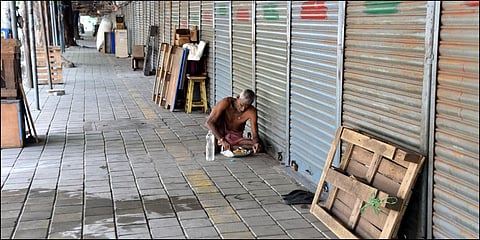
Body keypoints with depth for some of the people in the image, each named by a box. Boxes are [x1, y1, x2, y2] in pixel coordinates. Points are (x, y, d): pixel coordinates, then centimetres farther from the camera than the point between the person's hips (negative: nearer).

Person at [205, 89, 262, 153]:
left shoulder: (251, 111, -19)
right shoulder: (226, 103, -24)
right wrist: (222, 140, -38)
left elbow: (255, 133, -17)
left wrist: (256, 143, -42)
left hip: (236, 138, 2)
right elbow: (208, 123, -28)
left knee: (257, 147, -23)